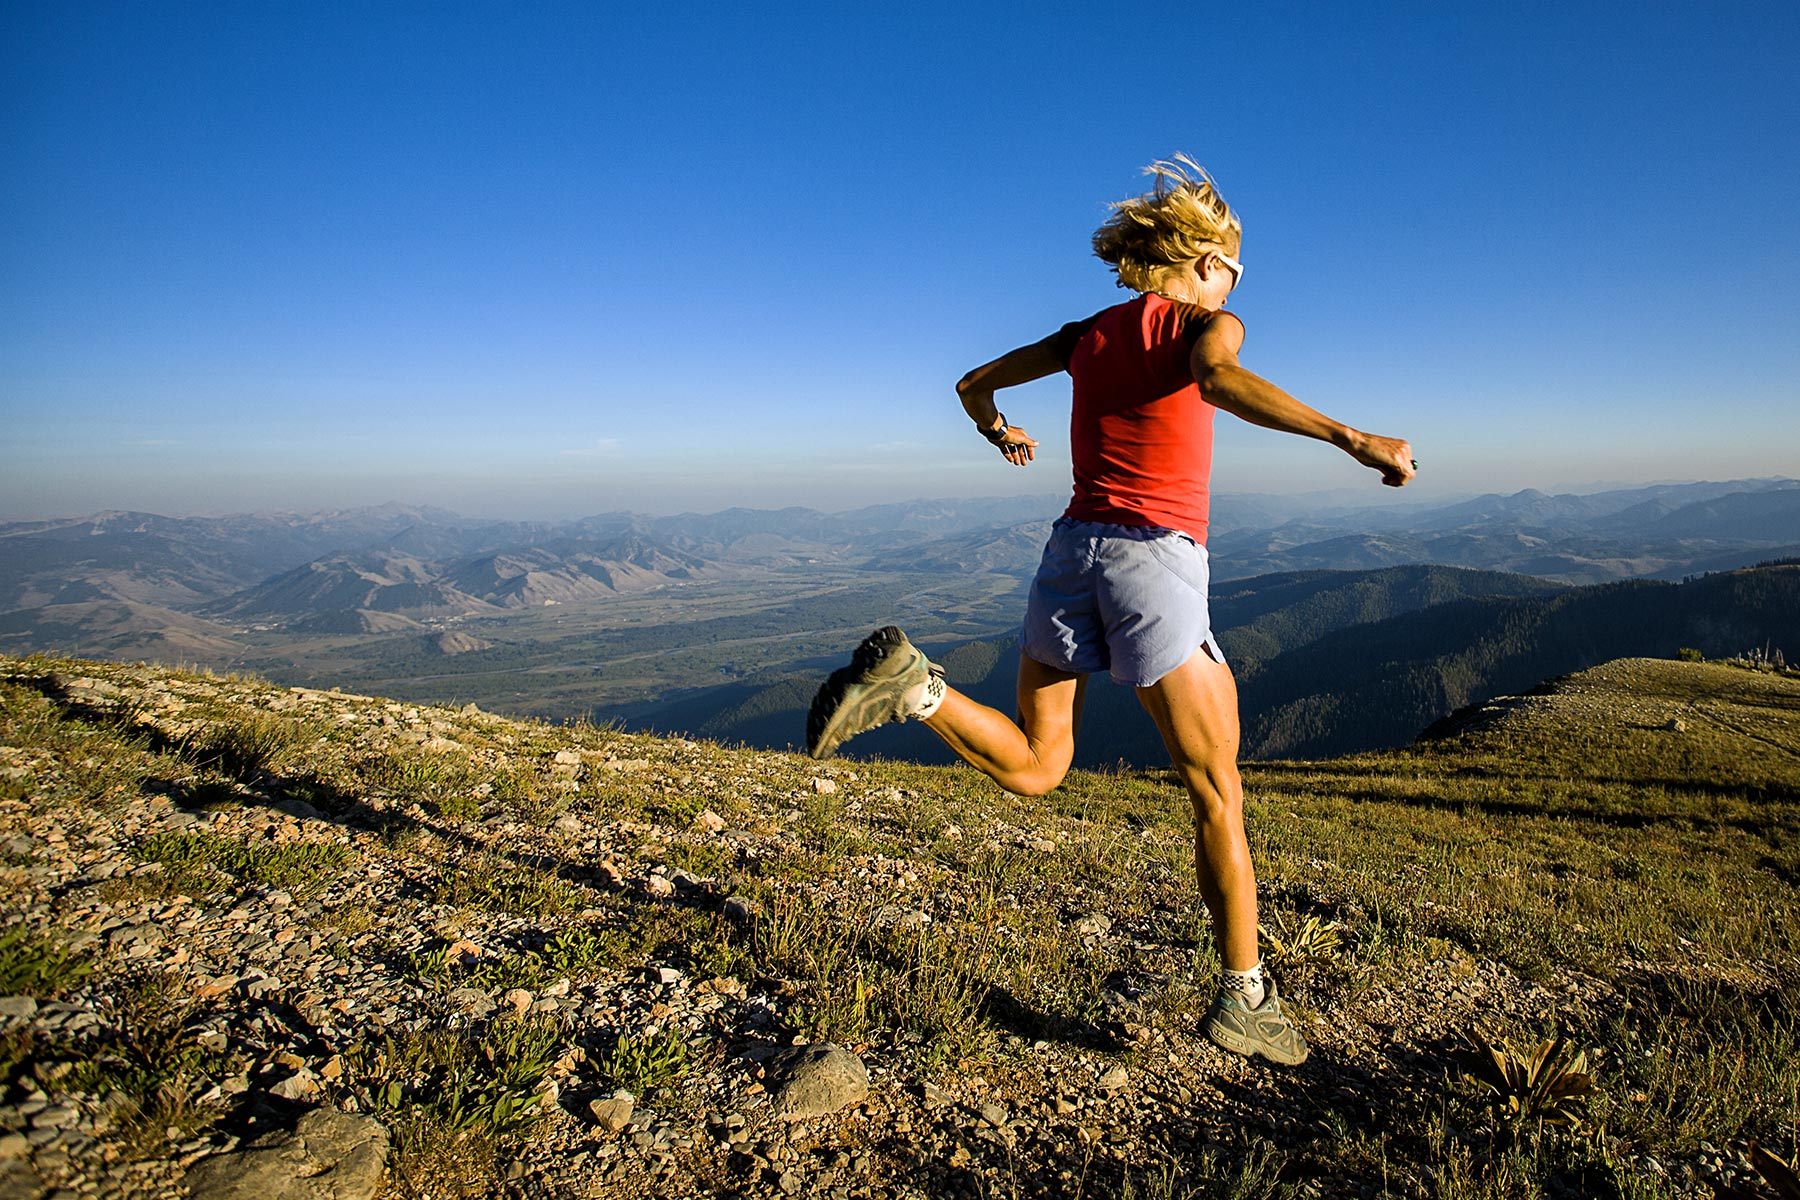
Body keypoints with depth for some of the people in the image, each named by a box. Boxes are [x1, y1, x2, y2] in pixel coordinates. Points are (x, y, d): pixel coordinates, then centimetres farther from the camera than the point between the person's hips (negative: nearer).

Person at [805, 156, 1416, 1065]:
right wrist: (1351, 438, -26)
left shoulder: (1086, 335, 17)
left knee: (1033, 769, 15)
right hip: (1156, 557, -5)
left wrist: (998, 432, 45)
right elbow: (1217, 378, -24)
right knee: (1218, 795, 8)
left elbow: (973, 384, 25)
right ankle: (1242, 998, 16)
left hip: (1074, 547, 5)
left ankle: (910, 685, -10)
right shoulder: (1204, 323, 1)